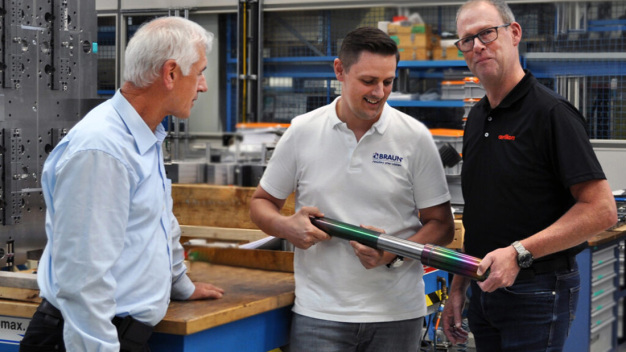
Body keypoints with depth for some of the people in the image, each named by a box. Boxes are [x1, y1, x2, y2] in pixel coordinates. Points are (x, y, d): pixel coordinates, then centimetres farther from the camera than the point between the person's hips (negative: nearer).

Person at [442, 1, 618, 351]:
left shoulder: (551, 112, -13)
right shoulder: (477, 118, 11)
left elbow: (601, 210, -19)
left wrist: (519, 252, -24)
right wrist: (459, 286, 14)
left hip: (538, 292, -7)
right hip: (484, 290, 8)